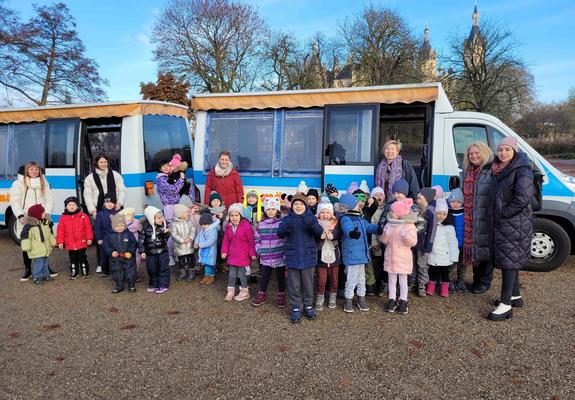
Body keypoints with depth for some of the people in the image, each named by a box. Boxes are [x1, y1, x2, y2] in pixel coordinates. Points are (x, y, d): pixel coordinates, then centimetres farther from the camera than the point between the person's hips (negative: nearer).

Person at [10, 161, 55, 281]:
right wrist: (20, 215, -18)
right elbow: (15, 202, -4)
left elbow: (49, 200, 8)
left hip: (41, 220, 2)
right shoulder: (18, 184, 2)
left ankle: (45, 267, 19)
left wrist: (47, 213, -8)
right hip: (26, 221, -2)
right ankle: (27, 270, 14)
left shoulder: (44, 183, 13)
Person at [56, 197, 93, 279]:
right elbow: (60, 230, 1)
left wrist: (89, 238, -6)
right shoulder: (63, 218, -1)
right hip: (70, 244, 2)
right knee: (72, 259, 15)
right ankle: (74, 273, 26)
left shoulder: (83, 216, -6)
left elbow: (88, 228, -4)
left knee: (82, 258, 9)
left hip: (81, 243, -2)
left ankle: (85, 272, 20)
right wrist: (60, 242, 0)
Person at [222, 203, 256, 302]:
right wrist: (224, 251, 4)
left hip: (243, 255, -5)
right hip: (232, 255, 5)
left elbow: (251, 241, -11)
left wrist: (252, 253, -9)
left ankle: (244, 292, 20)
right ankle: (230, 291, 24)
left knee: (241, 273, 3)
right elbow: (226, 241, 13)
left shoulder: (246, 226, -14)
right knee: (231, 274, 12)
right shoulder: (229, 227, 5)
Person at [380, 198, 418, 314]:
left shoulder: (409, 226, -9)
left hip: (403, 258, -3)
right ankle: (392, 300, 21)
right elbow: (383, 240, 3)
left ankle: (403, 301, 18)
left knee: (403, 280, 7)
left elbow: (413, 242, -12)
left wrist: (405, 235, -29)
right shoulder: (389, 224, 2)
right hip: (390, 256, 3)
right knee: (392, 280, 11)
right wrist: (385, 233, -17)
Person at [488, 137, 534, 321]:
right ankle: (515, 296, 31)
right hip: (500, 221, 8)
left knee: (509, 259, -6)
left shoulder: (522, 170, -15)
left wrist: (503, 213, -18)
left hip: (515, 222, -8)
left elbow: (524, 198, -24)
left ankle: (506, 305, -1)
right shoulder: (497, 169, 10)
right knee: (511, 258, 17)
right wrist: (494, 212, 12)